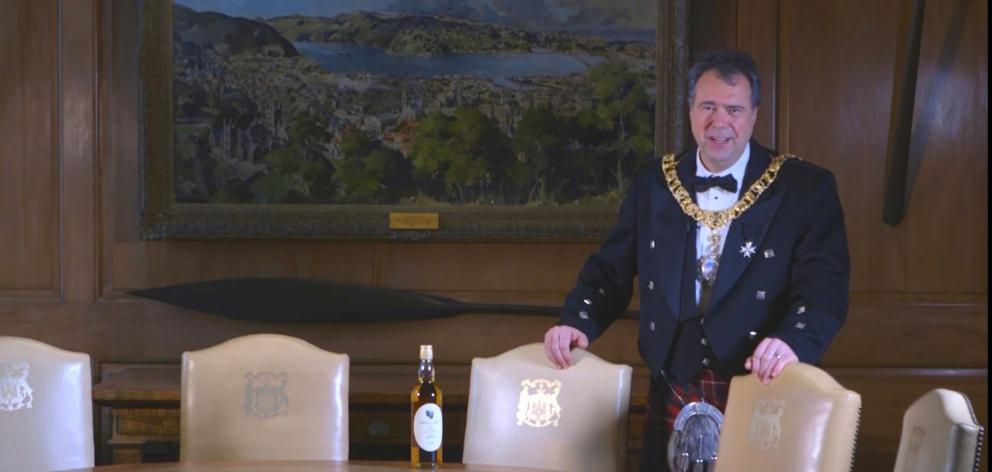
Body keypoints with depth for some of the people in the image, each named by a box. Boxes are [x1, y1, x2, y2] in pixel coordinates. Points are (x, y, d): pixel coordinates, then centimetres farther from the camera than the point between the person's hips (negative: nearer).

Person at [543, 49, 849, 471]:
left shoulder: (805, 189, -4)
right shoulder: (653, 187, 9)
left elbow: (825, 283, -12)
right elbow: (611, 270, 13)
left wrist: (793, 341, -31)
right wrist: (577, 322, -6)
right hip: (673, 399, 3)